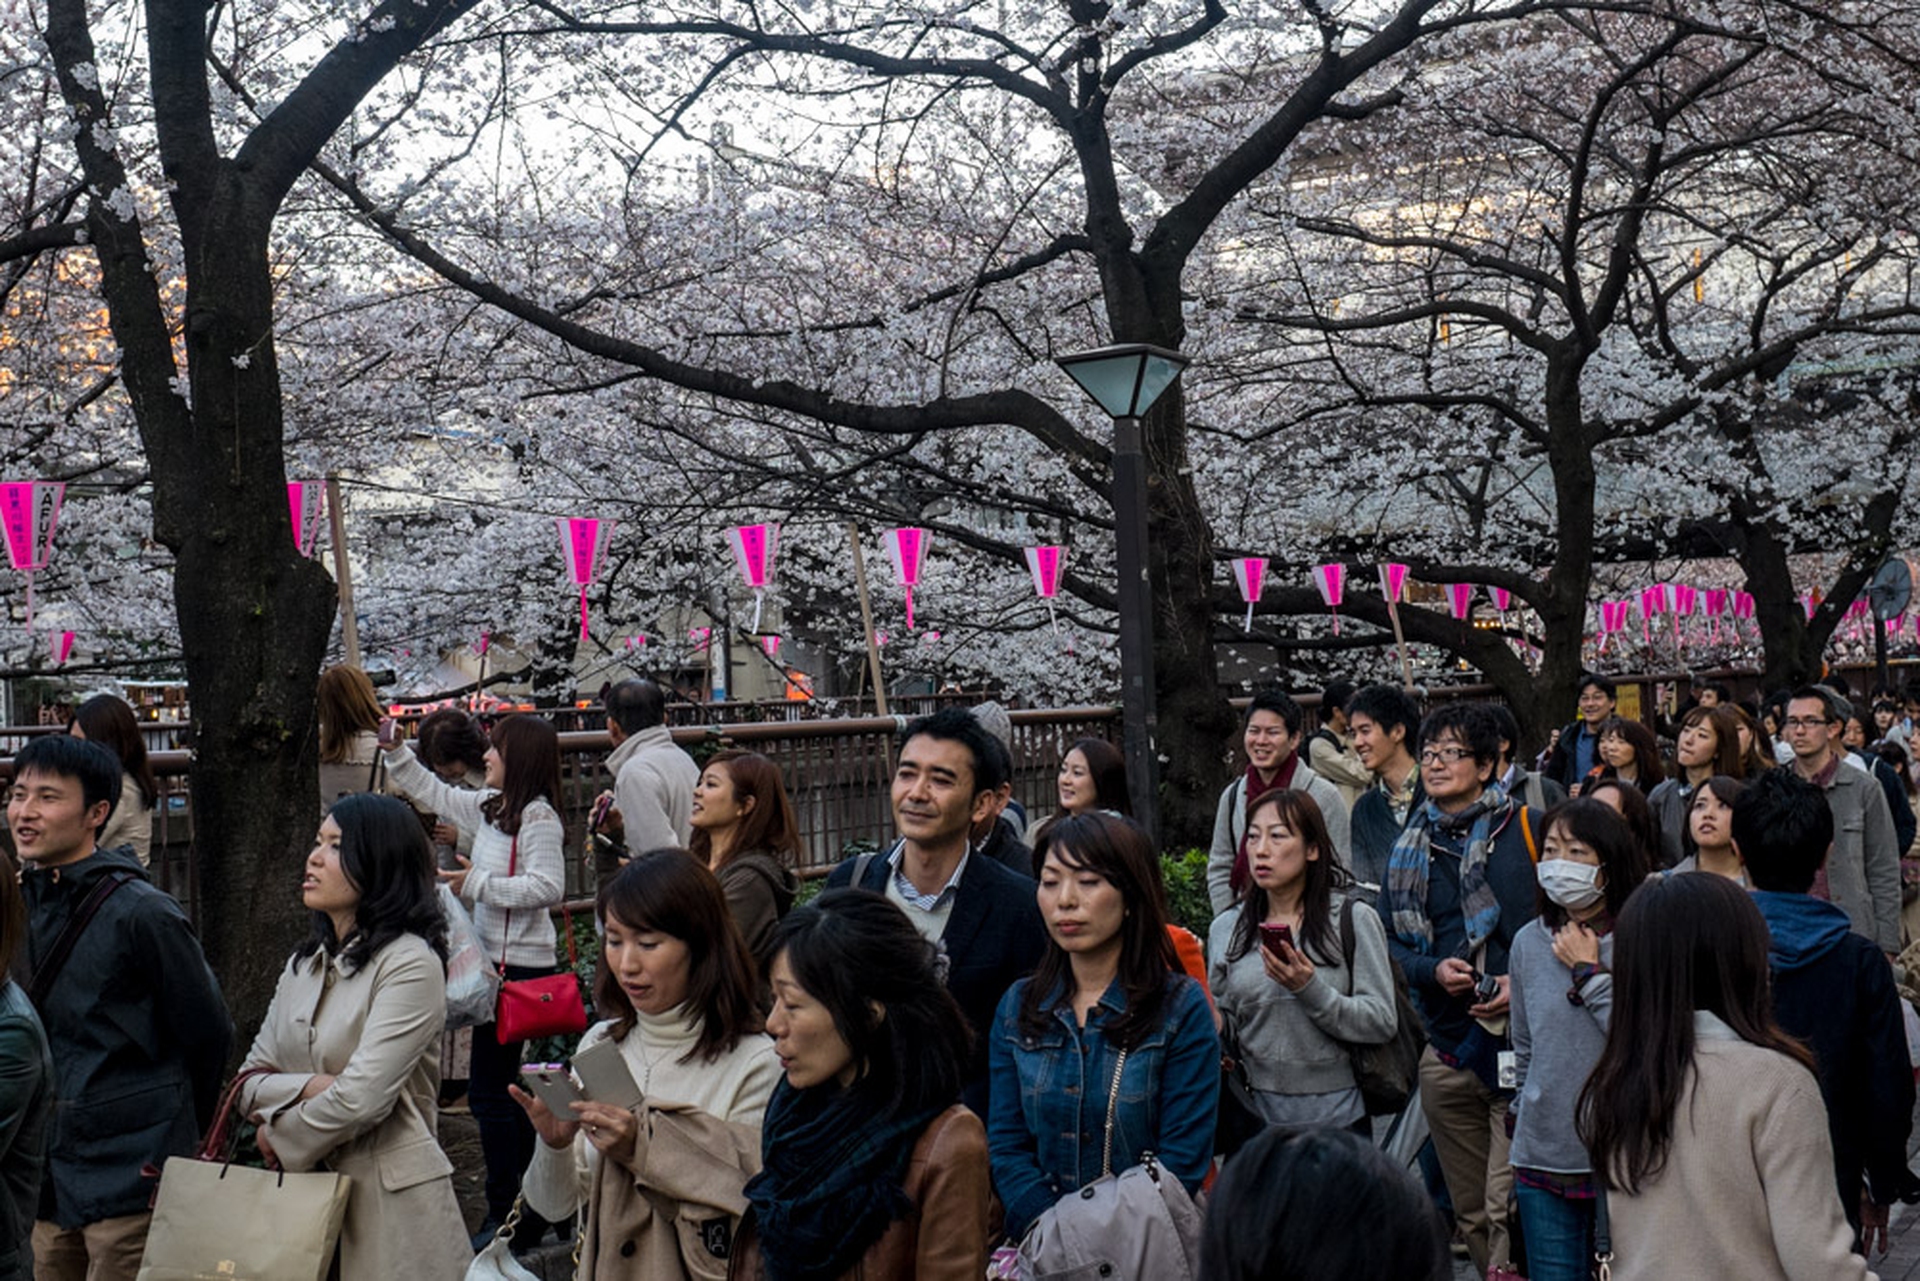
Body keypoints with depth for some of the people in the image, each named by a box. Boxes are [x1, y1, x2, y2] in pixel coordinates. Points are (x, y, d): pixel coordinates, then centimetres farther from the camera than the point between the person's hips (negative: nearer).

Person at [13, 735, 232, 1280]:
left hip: (130, 1181, -7)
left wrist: (175, 1143, 6)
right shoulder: (21, 903, 7)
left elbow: (208, 1032, -6)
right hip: (49, 1180, 7)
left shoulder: (142, 914, -14)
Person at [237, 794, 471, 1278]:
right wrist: (310, 1088, -12)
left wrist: (281, 1135, -3)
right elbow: (250, 1081, 8)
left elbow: (361, 1099, -18)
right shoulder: (305, 963, 12)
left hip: (390, 1202, -6)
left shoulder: (411, 962, -12)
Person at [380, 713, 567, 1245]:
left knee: (489, 1090, -7)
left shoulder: (538, 817, -16)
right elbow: (435, 793, 27)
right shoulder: (490, 807, 12)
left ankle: (505, 1216, 1)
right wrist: (395, 752, 23)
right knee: (505, 1089, 15)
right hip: (497, 961, 10)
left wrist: (477, 883, -22)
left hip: (521, 964, -10)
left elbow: (547, 887, -24)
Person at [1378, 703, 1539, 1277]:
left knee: (1508, 1208, -11)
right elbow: (1388, 938, 14)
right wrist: (1434, 970, -6)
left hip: (1519, 1040, -5)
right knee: (1470, 1212, 13)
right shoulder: (1411, 846, 12)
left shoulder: (1527, 829, -2)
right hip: (1446, 1048, 5)